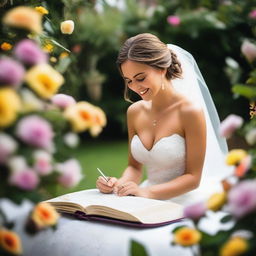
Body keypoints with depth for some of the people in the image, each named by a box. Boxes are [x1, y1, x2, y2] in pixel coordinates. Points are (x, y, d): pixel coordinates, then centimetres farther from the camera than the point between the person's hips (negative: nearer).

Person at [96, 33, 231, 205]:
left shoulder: (190, 111, -11)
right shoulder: (134, 112, 7)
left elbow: (193, 177, -8)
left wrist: (147, 192, -20)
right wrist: (121, 184, -7)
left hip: (185, 198, -6)